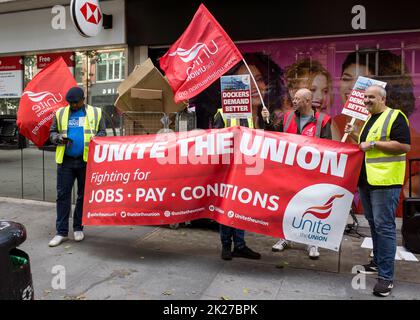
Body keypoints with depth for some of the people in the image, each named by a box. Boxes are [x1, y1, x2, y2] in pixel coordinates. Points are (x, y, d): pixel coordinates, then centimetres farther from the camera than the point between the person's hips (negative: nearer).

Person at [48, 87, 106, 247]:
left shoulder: (95, 113, 5)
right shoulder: (60, 113, 10)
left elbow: (102, 133, 7)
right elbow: (52, 133, 15)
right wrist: (59, 137, -8)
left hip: (87, 160, -1)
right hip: (65, 161, 1)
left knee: (84, 195, 8)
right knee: (63, 195, 1)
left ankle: (78, 228, 24)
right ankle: (61, 232, 10)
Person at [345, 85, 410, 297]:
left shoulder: (395, 117, -8)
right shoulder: (370, 119, 18)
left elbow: (404, 146, -18)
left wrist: (374, 144, -19)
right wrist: (354, 135, 11)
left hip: (385, 181, -9)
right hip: (366, 180, 9)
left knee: (384, 226, -7)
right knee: (373, 223, 16)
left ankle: (386, 276, -1)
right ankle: (378, 262, 29)